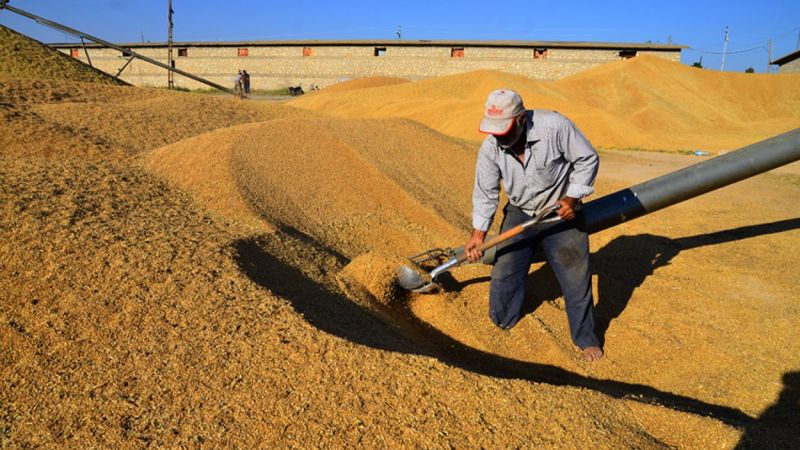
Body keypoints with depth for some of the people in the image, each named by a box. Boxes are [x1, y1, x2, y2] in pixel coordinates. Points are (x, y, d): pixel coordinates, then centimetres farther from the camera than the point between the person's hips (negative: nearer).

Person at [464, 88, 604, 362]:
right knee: (504, 273, 3)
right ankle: (503, 321, 30)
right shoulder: (490, 148, -15)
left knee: (576, 278, 0)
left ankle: (586, 338, 20)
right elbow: (485, 193, -7)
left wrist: (572, 197, -19)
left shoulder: (555, 126, -26)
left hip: (560, 215, -3)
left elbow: (587, 159, -13)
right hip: (519, 214, 3)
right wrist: (478, 233, -11)